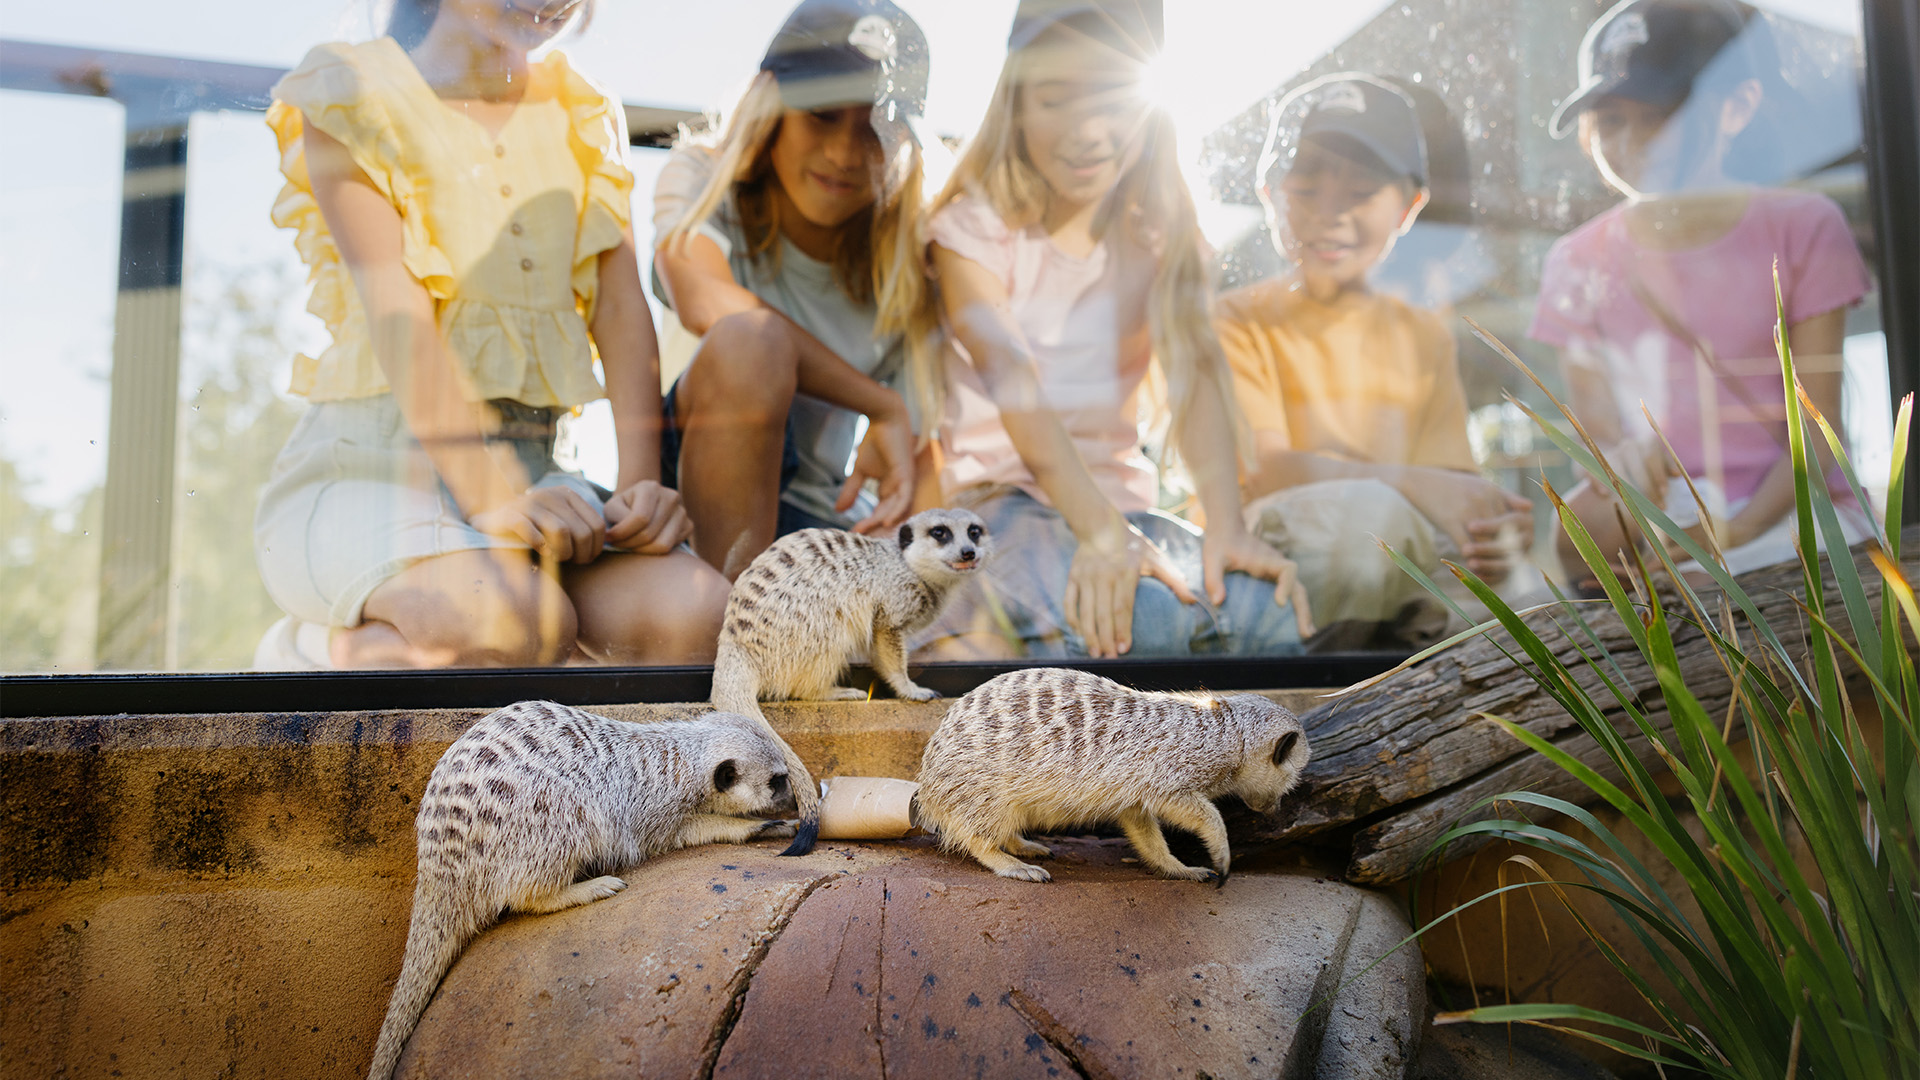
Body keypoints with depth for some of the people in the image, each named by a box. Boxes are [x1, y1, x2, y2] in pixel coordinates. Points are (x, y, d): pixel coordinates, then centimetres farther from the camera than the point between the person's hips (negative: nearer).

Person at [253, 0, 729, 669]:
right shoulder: (351, 94, 2)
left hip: (529, 469, 5)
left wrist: (642, 482, -13)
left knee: (697, 613, -23)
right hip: (367, 466, -4)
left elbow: (622, 311, 3)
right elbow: (395, 308, -13)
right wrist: (489, 494, -27)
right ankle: (359, 646, -3)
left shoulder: (586, 118, 16)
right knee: (521, 620, -35)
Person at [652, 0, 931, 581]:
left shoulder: (903, 266, 2)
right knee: (751, 340, -34)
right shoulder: (702, 178, -4)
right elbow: (705, 304, -27)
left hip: (821, 514, 3)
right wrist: (884, 407, -26)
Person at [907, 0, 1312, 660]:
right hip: (1000, 501, -4)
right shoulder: (974, 227, -2)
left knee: (1270, 616, -25)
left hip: (1124, 501, 5)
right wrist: (1100, 532, -34)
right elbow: (1016, 387, -18)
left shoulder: (1158, 231, 9)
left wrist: (1226, 527, -26)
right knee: (1141, 617, -36)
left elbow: (1195, 369, -9)